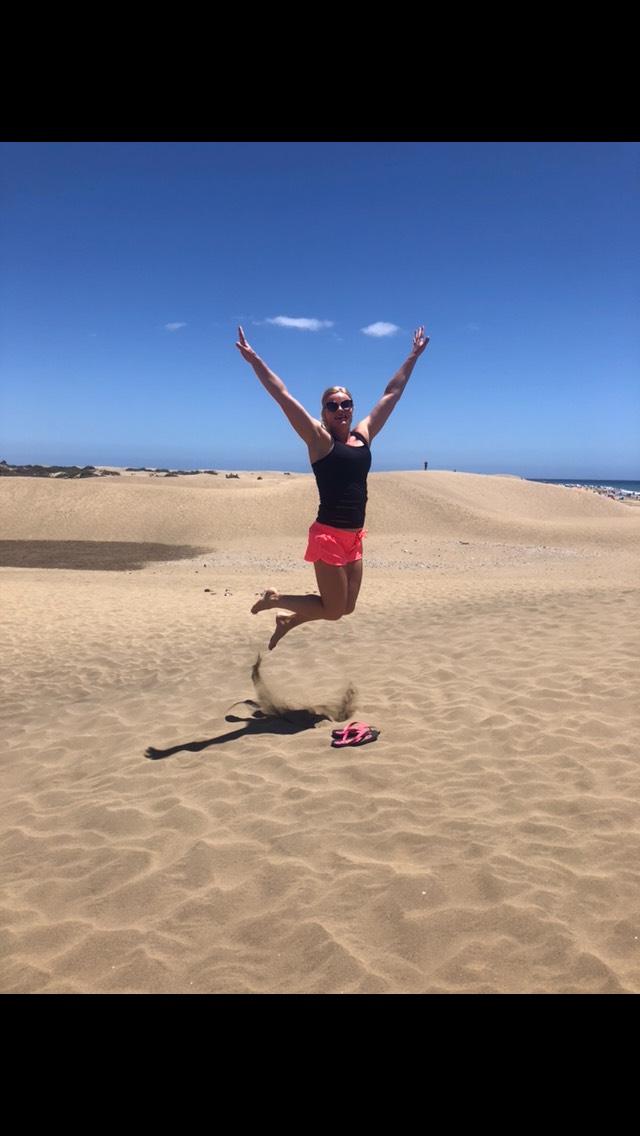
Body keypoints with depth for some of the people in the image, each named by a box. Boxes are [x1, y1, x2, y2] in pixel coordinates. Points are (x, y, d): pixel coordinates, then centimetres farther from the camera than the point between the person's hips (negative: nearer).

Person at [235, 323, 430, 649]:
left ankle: (288, 620, 36)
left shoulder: (364, 435, 10)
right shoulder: (319, 439, -5)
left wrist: (413, 356, 23)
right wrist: (254, 360, -15)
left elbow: (392, 393, 18)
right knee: (333, 610, 1)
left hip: (354, 538, 7)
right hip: (328, 536, -7)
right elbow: (283, 396, -11)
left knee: (346, 608, 15)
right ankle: (273, 599, 22)